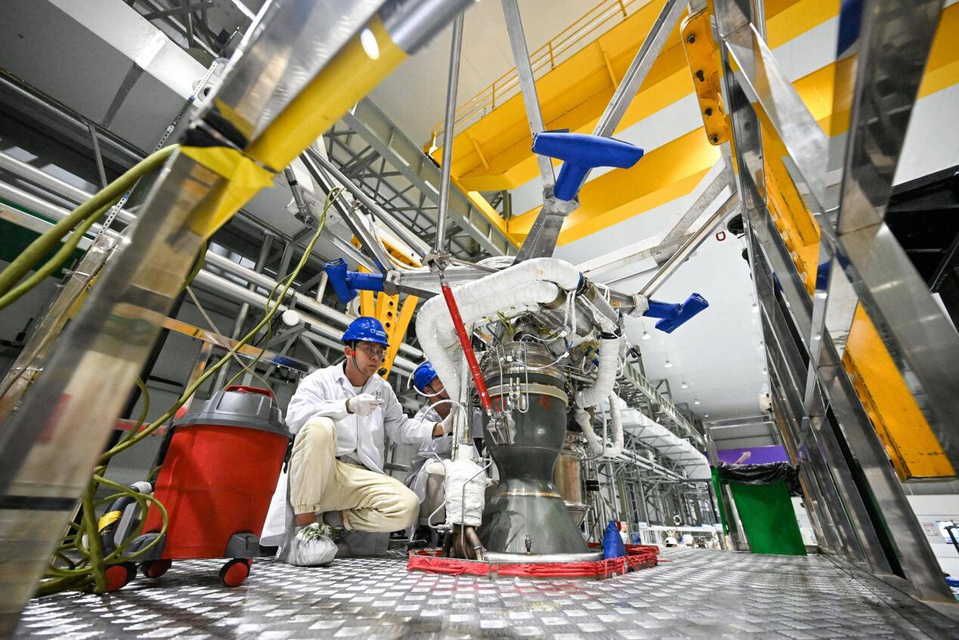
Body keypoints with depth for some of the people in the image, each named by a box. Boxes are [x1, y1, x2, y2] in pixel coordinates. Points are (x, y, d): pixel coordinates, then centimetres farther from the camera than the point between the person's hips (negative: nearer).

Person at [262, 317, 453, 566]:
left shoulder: (383, 389, 17)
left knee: (407, 506, -20)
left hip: (361, 478, 4)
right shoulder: (320, 380, 2)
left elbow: (400, 428, 20)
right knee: (320, 427, -34)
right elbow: (295, 417, -16)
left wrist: (441, 427, 5)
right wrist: (348, 405, -29)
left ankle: (336, 519, 1)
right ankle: (304, 524, -21)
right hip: (314, 477, -4)